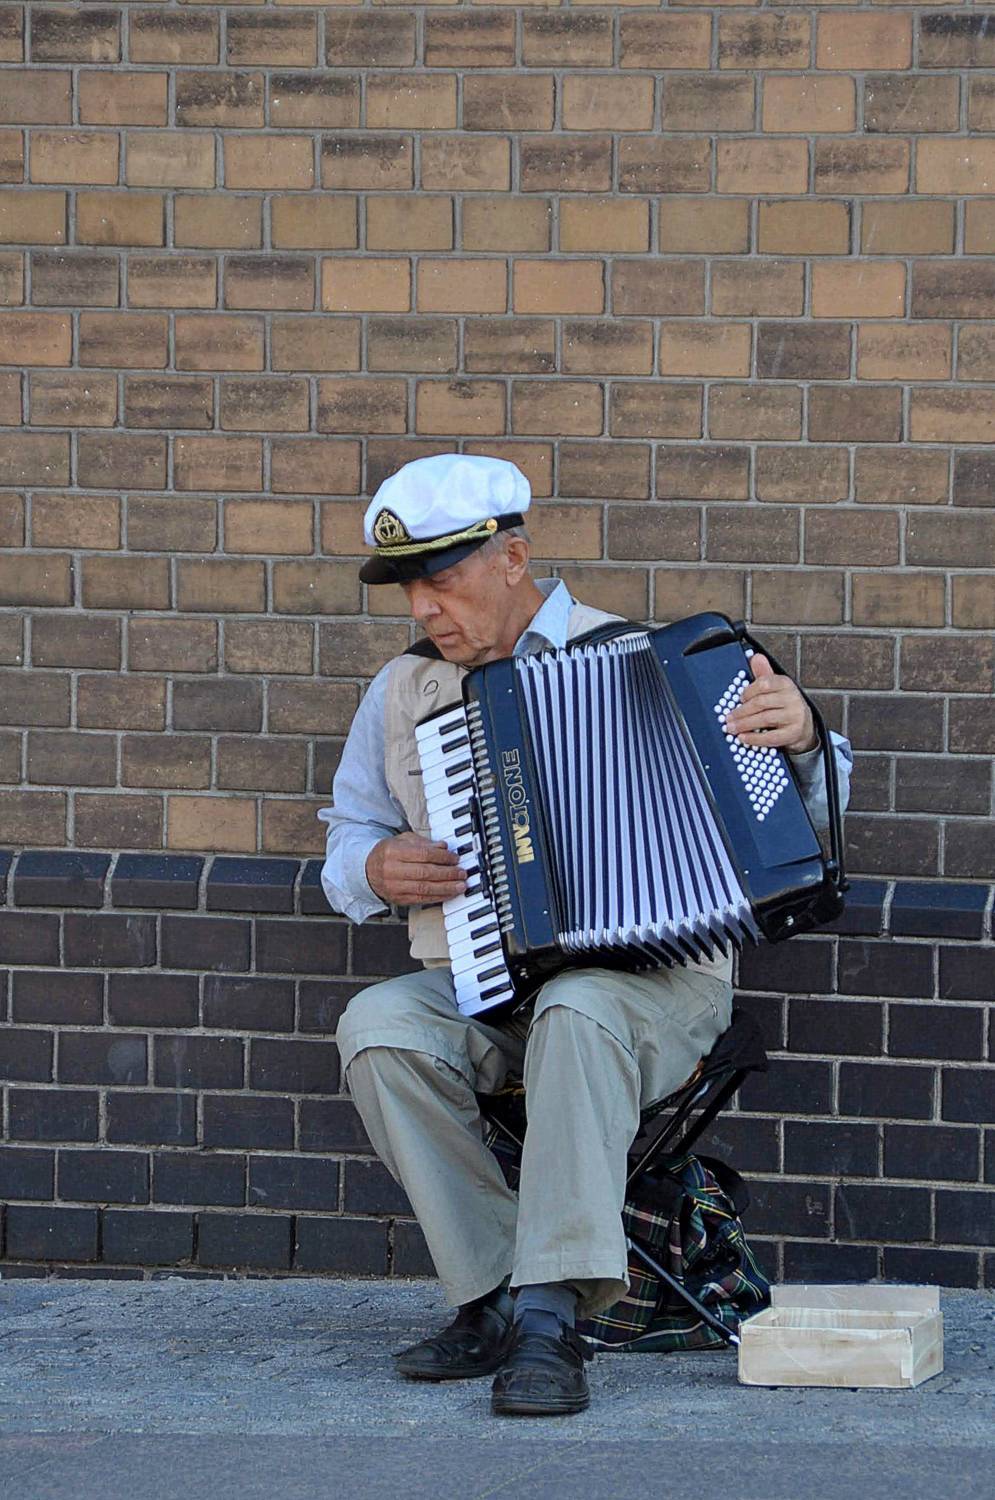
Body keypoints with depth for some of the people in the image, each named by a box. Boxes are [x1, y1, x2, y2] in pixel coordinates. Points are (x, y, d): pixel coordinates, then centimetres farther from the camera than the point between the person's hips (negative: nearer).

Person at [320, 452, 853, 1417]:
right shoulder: (401, 695, 15)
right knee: (377, 1028, -29)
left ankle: (548, 1318, -42)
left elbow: (802, 803, 4)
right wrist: (379, 867, 1)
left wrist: (802, 737, -20)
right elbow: (346, 845, 25)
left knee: (577, 1017, -39)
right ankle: (497, 1298, -23)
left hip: (650, 973, -4)